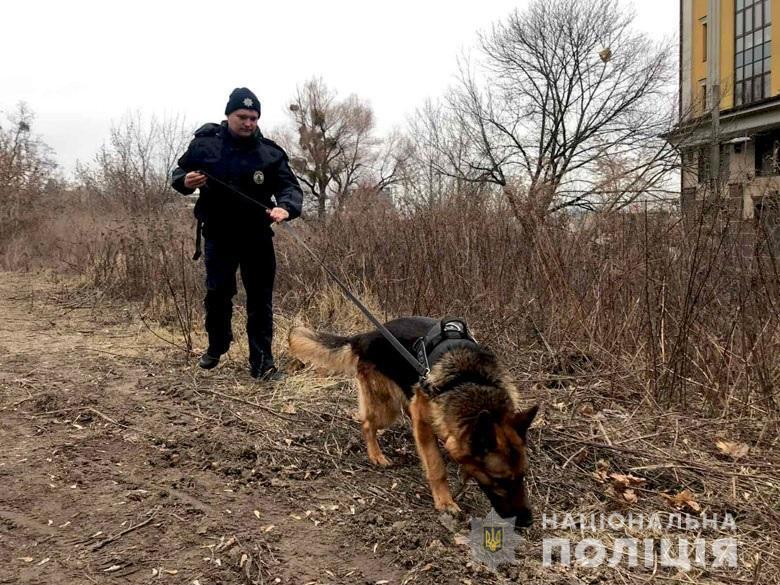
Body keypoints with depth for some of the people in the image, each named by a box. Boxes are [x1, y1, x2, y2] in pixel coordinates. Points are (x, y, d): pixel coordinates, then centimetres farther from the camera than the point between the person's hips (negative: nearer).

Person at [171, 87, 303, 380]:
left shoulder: (270, 152, -9)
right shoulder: (205, 143, -5)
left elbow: (290, 186, -14)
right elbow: (178, 173, 8)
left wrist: (285, 207, -37)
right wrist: (186, 181, -18)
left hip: (257, 237, 0)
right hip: (218, 235, 1)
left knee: (260, 298, 2)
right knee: (217, 293, 11)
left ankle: (261, 361, 10)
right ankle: (217, 345, 36)